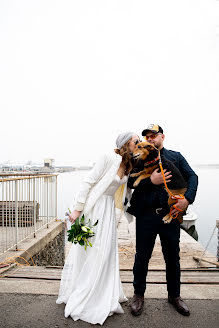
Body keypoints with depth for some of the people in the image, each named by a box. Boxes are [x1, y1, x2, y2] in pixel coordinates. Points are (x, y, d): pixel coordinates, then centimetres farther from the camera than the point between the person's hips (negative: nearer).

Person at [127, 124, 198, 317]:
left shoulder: (176, 157, 10)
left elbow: (192, 177, 2)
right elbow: (131, 182, -3)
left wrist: (187, 199, -14)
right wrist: (151, 180, -18)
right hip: (146, 215, -1)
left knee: (173, 257, 15)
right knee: (142, 257, 10)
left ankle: (174, 295, 38)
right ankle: (139, 295, 32)